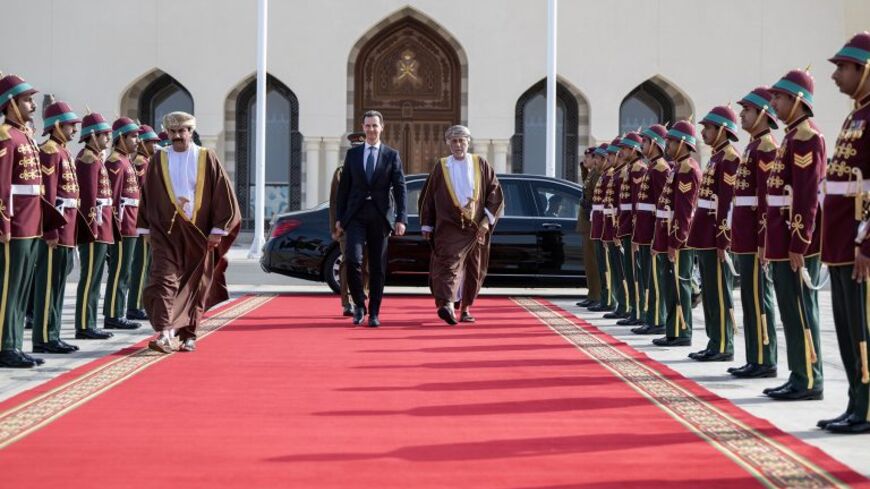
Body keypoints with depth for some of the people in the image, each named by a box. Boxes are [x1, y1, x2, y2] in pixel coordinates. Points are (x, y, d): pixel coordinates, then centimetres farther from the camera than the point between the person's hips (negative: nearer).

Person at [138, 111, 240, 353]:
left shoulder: (206, 158, 0)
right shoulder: (158, 160, 4)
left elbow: (223, 194, -2)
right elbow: (147, 196, 10)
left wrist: (218, 229, -6)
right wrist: (146, 228, 8)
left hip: (198, 233, 0)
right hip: (165, 231, 0)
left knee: (195, 286, 7)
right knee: (163, 279, -14)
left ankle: (188, 335, 19)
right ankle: (164, 334, -21)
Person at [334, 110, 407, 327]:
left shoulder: (392, 155, 5)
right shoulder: (352, 154, 9)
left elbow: (399, 188, 1)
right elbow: (344, 187, 11)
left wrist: (401, 219, -9)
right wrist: (339, 217, 6)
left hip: (380, 217, 0)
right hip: (356, 216, 0)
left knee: (378, 267, 3)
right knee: (353, 260, -16)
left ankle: (374, 313, 12)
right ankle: (359, 304, 4)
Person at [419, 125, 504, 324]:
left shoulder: (480, 164, 5)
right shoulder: (441, 167, 5)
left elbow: (495, 193, 4)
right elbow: (427, 197, 8)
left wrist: (487, 220, -6)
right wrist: (426, 225, 5)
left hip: (476, 227, 2)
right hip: (450, 227, -2)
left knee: (474, 270, 9)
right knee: (450, 263, -20)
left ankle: (465, 308, 24)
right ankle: (447, 304, -34)